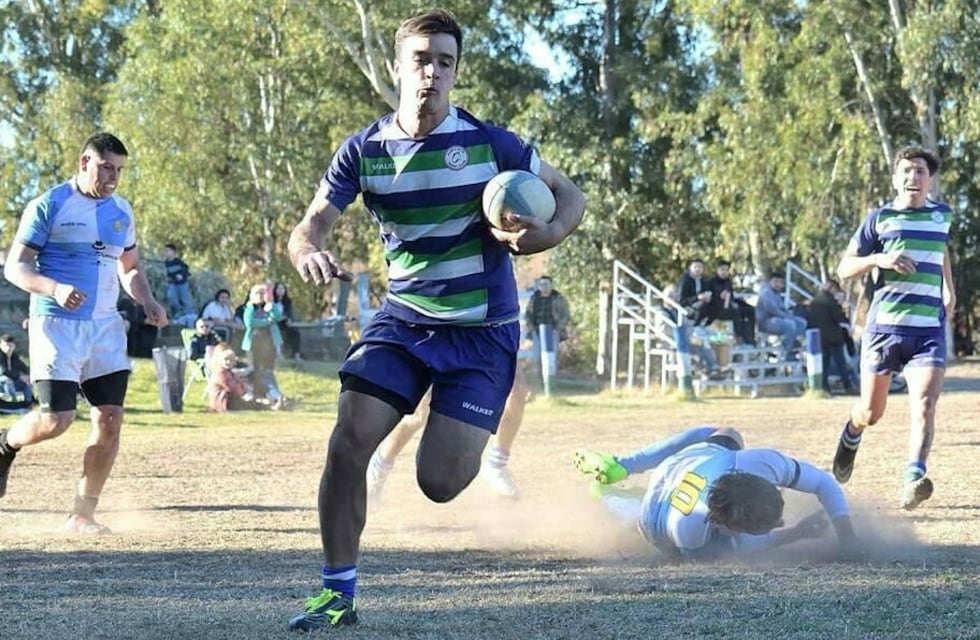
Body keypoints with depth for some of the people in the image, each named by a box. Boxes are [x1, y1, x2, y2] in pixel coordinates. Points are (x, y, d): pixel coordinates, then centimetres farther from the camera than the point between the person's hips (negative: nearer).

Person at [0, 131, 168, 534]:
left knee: (110, 419, -4)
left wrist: (147, 301, 3)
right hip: (56, 324, -6)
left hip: (105, 327, 6)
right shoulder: (49, 206, -7)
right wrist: (54, 289, -27)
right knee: (56, 419, -13)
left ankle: (83, 515, 4)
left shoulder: (121, 211, 12)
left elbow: (130, 269, 24)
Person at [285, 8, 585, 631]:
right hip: (403, 318, 2)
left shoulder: (488, 143, -9)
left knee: (438, 483, -11)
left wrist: (543, 235, -22)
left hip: (482, 330, -2)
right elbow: (310, 226, -5)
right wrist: (309, 253, -31)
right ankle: (338, 594, -1)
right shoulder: (363, 151, -3)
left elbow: (571, 196, 1)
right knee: (347, 444, -16)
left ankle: (480, 446, 28)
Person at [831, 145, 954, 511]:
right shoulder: (880, 218, 4)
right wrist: (879, 259, -14)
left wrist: (950, 290, 27)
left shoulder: (942, 215, 13)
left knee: (924, 405, -20)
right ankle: (851, 436, 43)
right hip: (884, 326, -1)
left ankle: (914, 479, -29)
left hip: (930, 330, 1)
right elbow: (844, 268, 4)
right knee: (871, 412, 9)